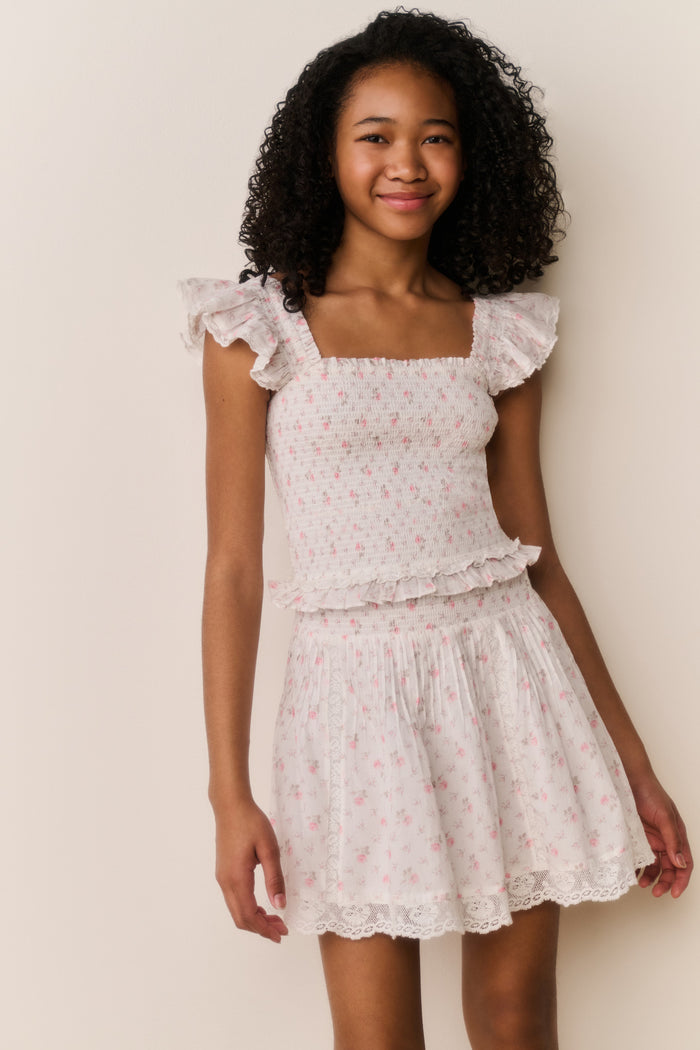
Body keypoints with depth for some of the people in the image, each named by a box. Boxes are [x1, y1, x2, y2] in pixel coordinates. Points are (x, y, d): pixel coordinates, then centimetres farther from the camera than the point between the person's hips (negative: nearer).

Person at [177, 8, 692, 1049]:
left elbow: (540, 559, 10)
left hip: (508, 674, 3)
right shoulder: (260, 327, -2)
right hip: (355, 685, -2)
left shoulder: (501, 332, 7)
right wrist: (230, 794, -6)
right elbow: (233, 568, -3)